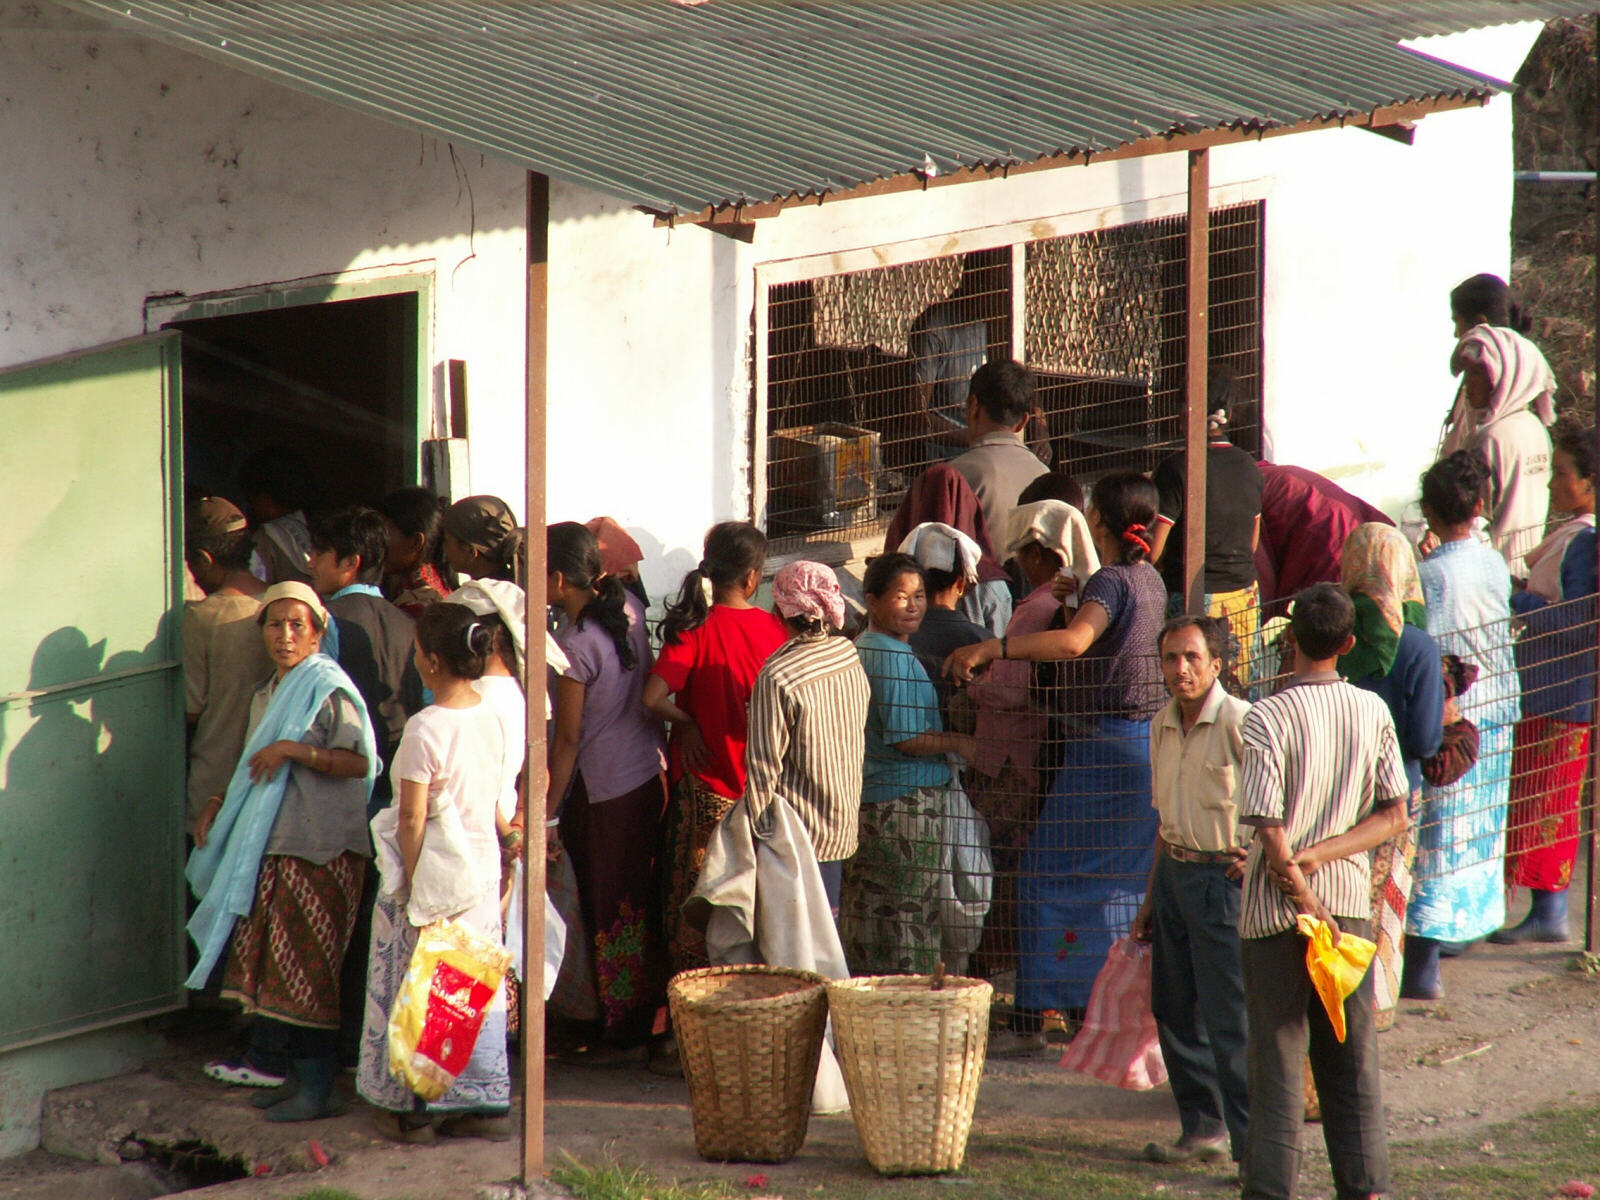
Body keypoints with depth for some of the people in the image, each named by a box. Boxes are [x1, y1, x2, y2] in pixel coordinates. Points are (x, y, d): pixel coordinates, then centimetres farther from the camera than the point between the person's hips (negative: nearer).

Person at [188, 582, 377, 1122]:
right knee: (276, 963, 7)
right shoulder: (267, 696, 18)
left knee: (307, 967, -7)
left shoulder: (328, 688, -8)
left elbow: (359, 761, -19)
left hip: (320, 848, -8)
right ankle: (298, 1075, 16)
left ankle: (317, 1089, -2)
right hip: (273, 846, 8)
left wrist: (293, 750, -22)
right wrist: (219, 804, 13)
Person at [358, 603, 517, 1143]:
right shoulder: (491, 717, 2)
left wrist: (410, 887, -12)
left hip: (435, 873, -6)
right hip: (484, 867, 7)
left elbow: (412, 819, -18)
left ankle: (413, 1107, 12)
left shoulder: (426, 728, -19)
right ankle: (486, 1101, 16)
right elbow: (496, 800, 9)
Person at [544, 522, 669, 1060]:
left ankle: (620, 1036, 14)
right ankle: (648, 1014, 29)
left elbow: (568, 739, -17)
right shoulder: (629, 609, -1)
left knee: (608, 913, 5)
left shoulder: (577, 644, -21)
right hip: (650, 774, 8)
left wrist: (548, 813, -10)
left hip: (603, 793, -8)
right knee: (641, 902, 18)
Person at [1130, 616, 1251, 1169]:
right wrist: (1150, 899, 21)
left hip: (1223, 878, -8)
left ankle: (1252, 1139, -1)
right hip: (1174, 874, 8)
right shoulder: (1162, 725, 10)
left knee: (1229, 1018, -7)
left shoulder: (1240, 722, -15)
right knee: (1173, 1009, 12)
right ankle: (1203, 1128, 22)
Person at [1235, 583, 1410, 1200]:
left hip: (1276, 912, -4)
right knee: (1353, 1061, 12)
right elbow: (1394, 814, 0)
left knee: (1279, 1059, 2)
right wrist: (1323, 853, -7)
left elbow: (1271, 832, -17)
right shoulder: (1373, 711, 0)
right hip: (1350, 900, 4)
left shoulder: (1268, 717, -14)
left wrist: (1306, 899, -8)